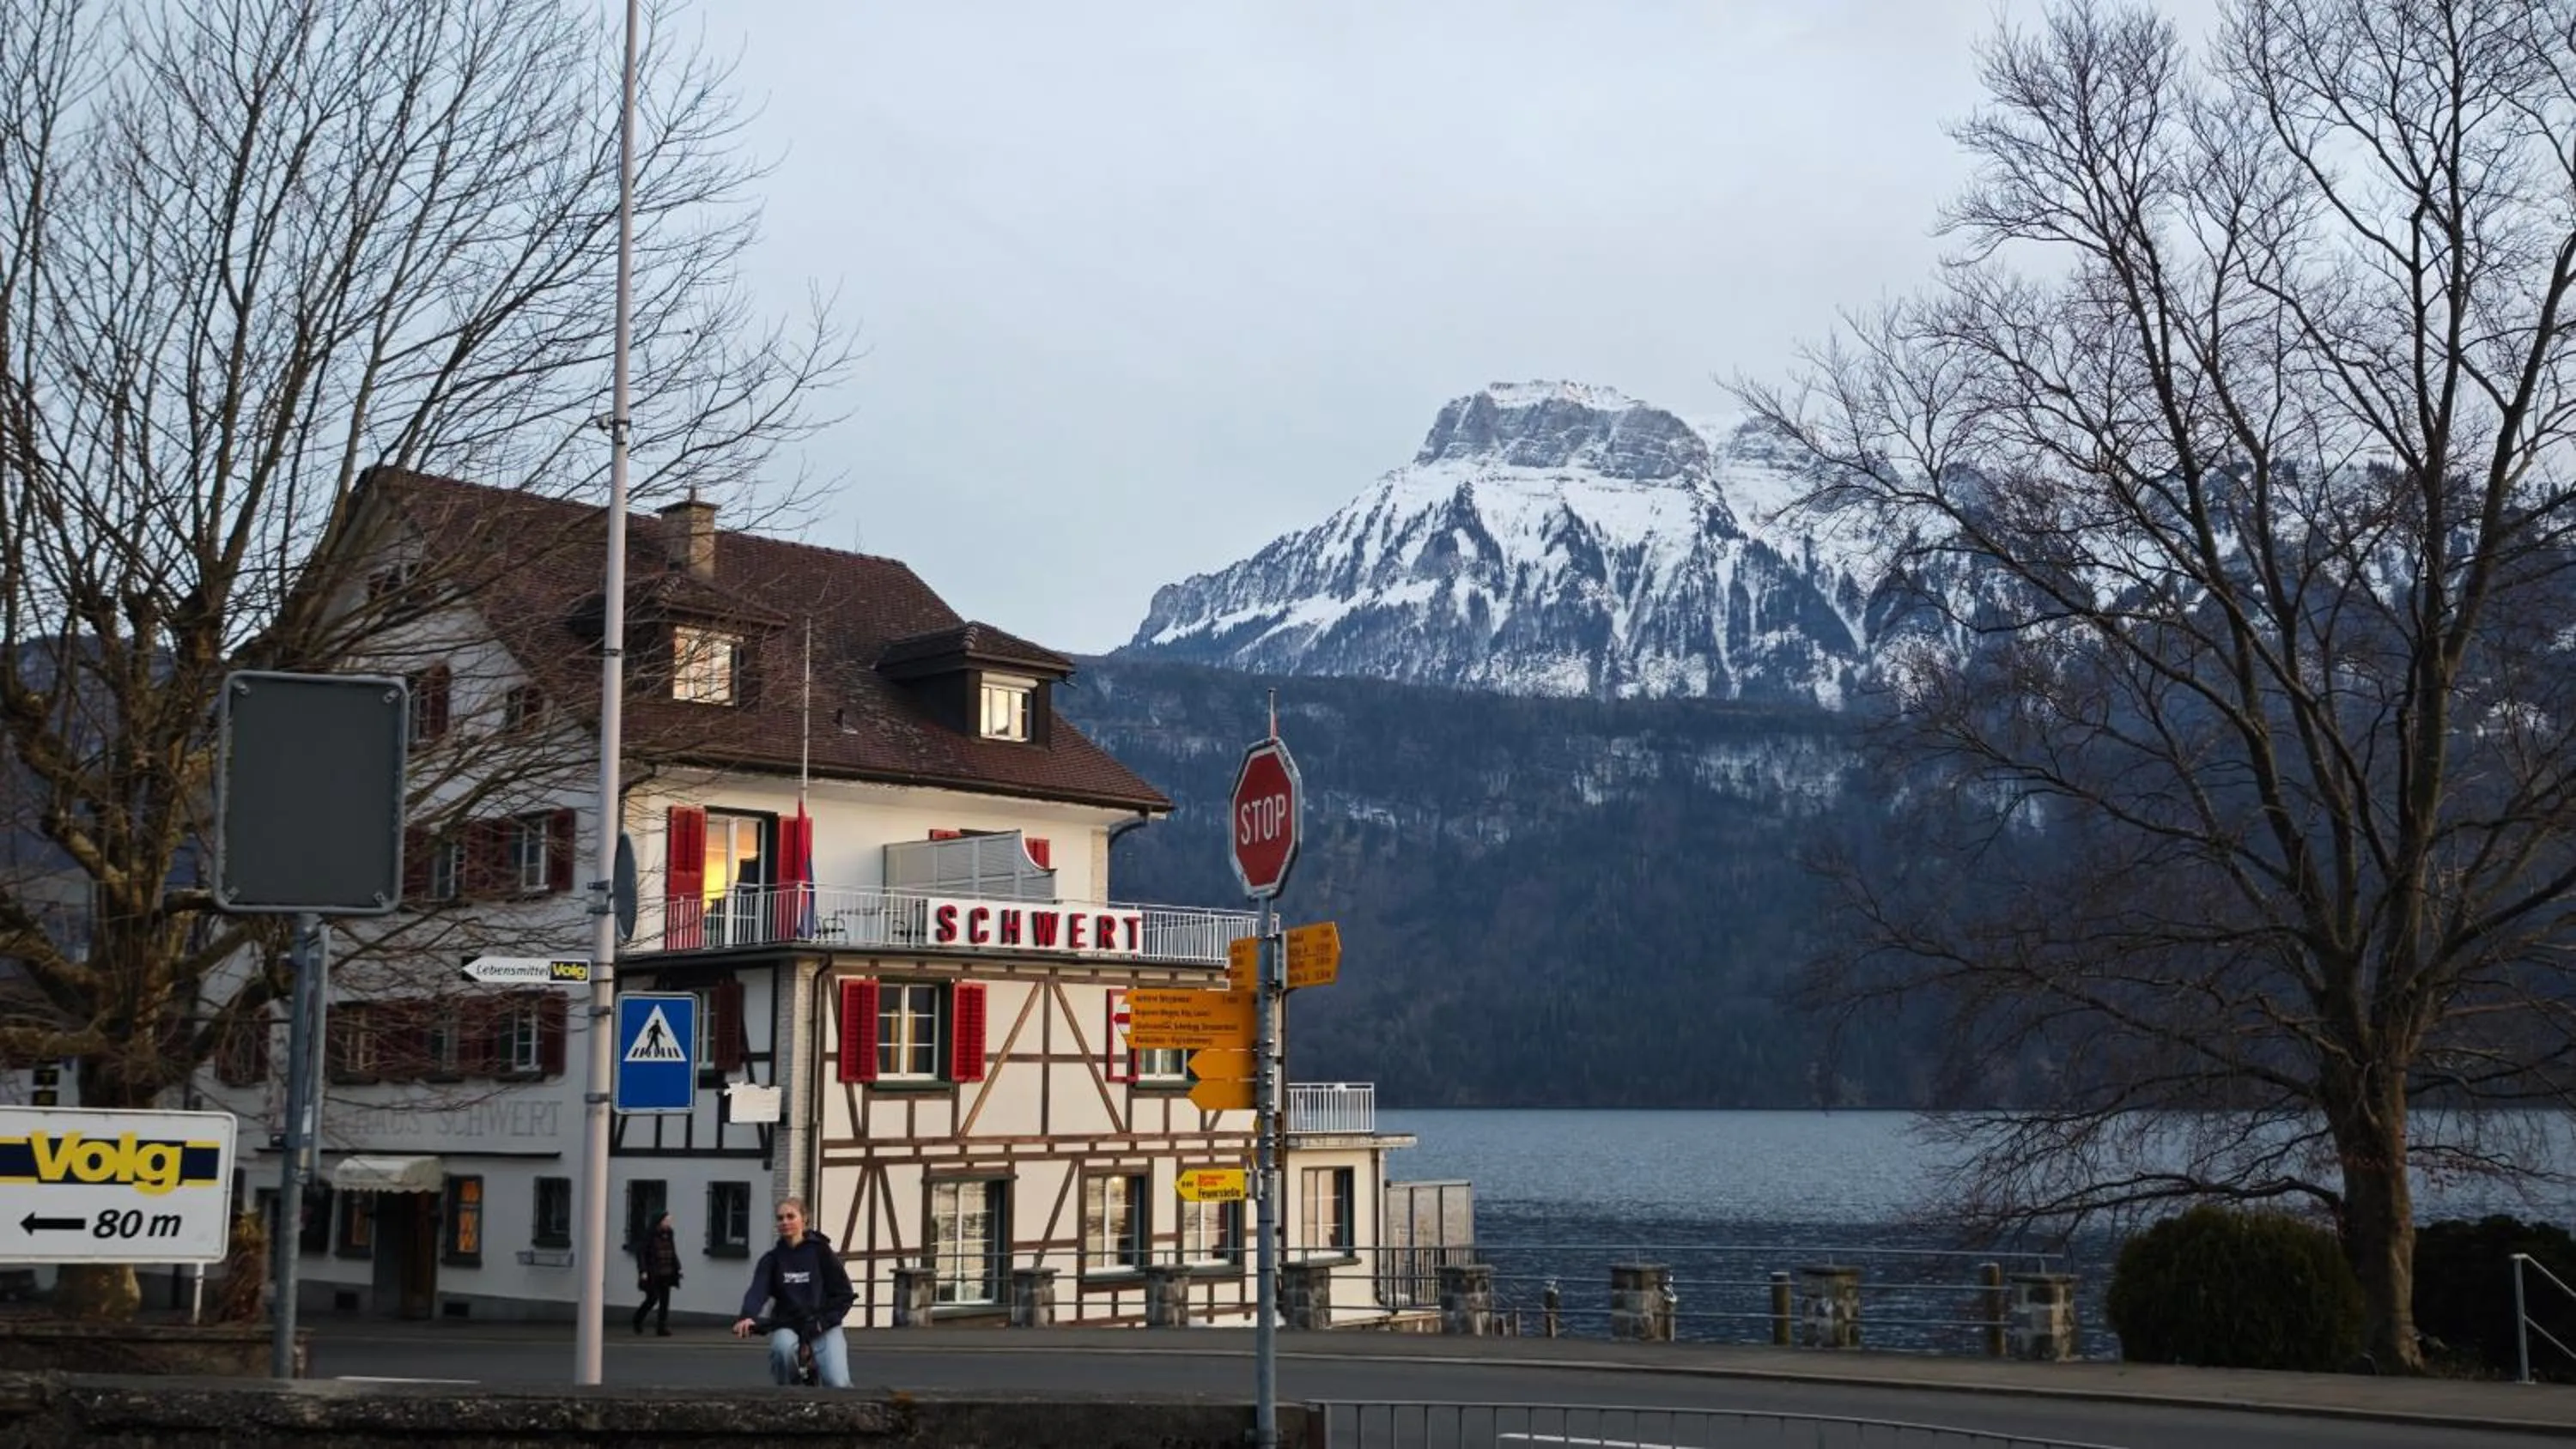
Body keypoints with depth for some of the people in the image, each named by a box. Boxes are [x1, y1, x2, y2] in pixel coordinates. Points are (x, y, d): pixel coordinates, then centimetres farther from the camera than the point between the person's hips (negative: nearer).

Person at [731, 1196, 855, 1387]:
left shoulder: (820, 1252, -1)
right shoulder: (772, 1259, 4)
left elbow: (845, 1294, 1)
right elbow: (758, 1291, -14)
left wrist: (825, 1320, -14)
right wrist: (747, 1317, -34)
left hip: (823, 1328, -2)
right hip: (787, 1326, 2)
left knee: (837, 1383, -25)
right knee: (783, 1347, -35)